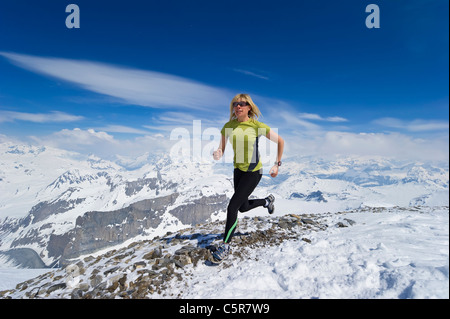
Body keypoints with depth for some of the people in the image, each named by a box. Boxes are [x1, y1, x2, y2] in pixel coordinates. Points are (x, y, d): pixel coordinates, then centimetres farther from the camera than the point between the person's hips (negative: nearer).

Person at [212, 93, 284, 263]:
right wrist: (217, 154, -24)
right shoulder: (228, 126, -4)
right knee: (243, 207, 21)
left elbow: (280, 141, -4)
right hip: (238, 170, 6)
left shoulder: (258, 126, -14)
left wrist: (277, 164, -4)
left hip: (253, 171, -6)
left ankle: (225, 246, 5)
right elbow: (221, 150, 0)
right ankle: (267, 200, 51)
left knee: (232, 206, -13)